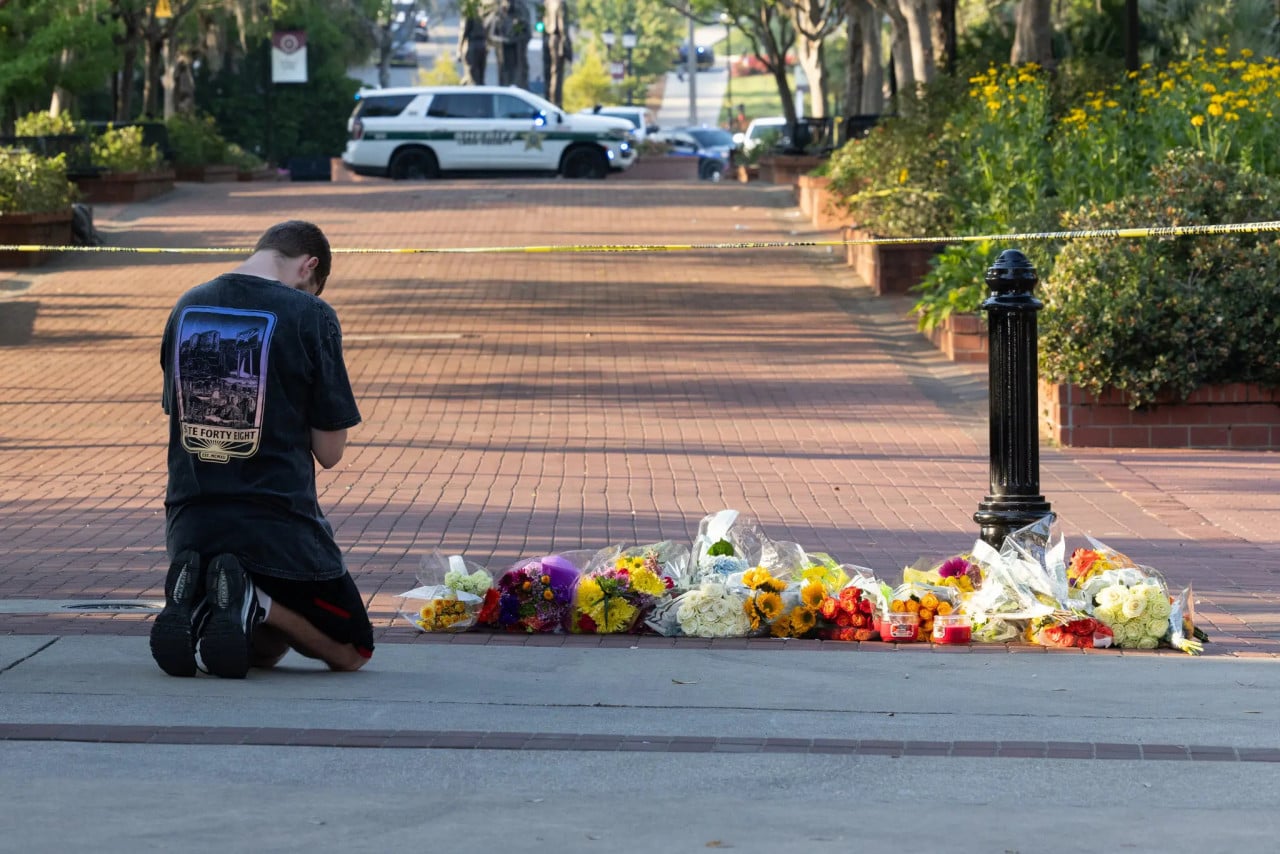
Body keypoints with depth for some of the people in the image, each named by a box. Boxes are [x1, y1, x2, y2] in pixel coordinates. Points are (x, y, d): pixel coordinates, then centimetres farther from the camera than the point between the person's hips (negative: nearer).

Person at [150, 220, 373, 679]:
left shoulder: (186, 308, 7)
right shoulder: (310, 316, -10)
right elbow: (329, 451, -7)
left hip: (190, 524, 5)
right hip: (279, 527, -5)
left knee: (263, 651, 27)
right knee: (352, 652, 15)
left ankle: (192, 599, -5)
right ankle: (255, 601, -13)